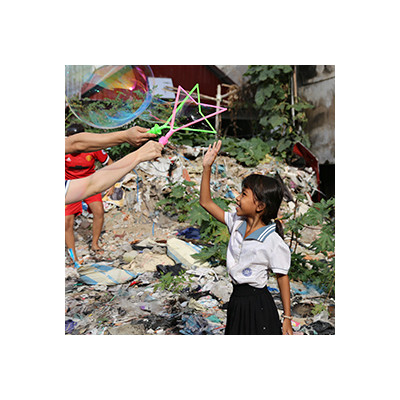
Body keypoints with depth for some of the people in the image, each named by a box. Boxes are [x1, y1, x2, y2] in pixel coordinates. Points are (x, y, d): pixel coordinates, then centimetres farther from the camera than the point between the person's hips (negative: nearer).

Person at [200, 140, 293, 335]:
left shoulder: (273, 240, -17)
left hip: (258, 305, -6)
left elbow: (282, 277, -12)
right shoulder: (237, 223, 0)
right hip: (237, 299, 7)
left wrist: (287, 318, -9)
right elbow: (206, 202, 5)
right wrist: (207, 167, -1)